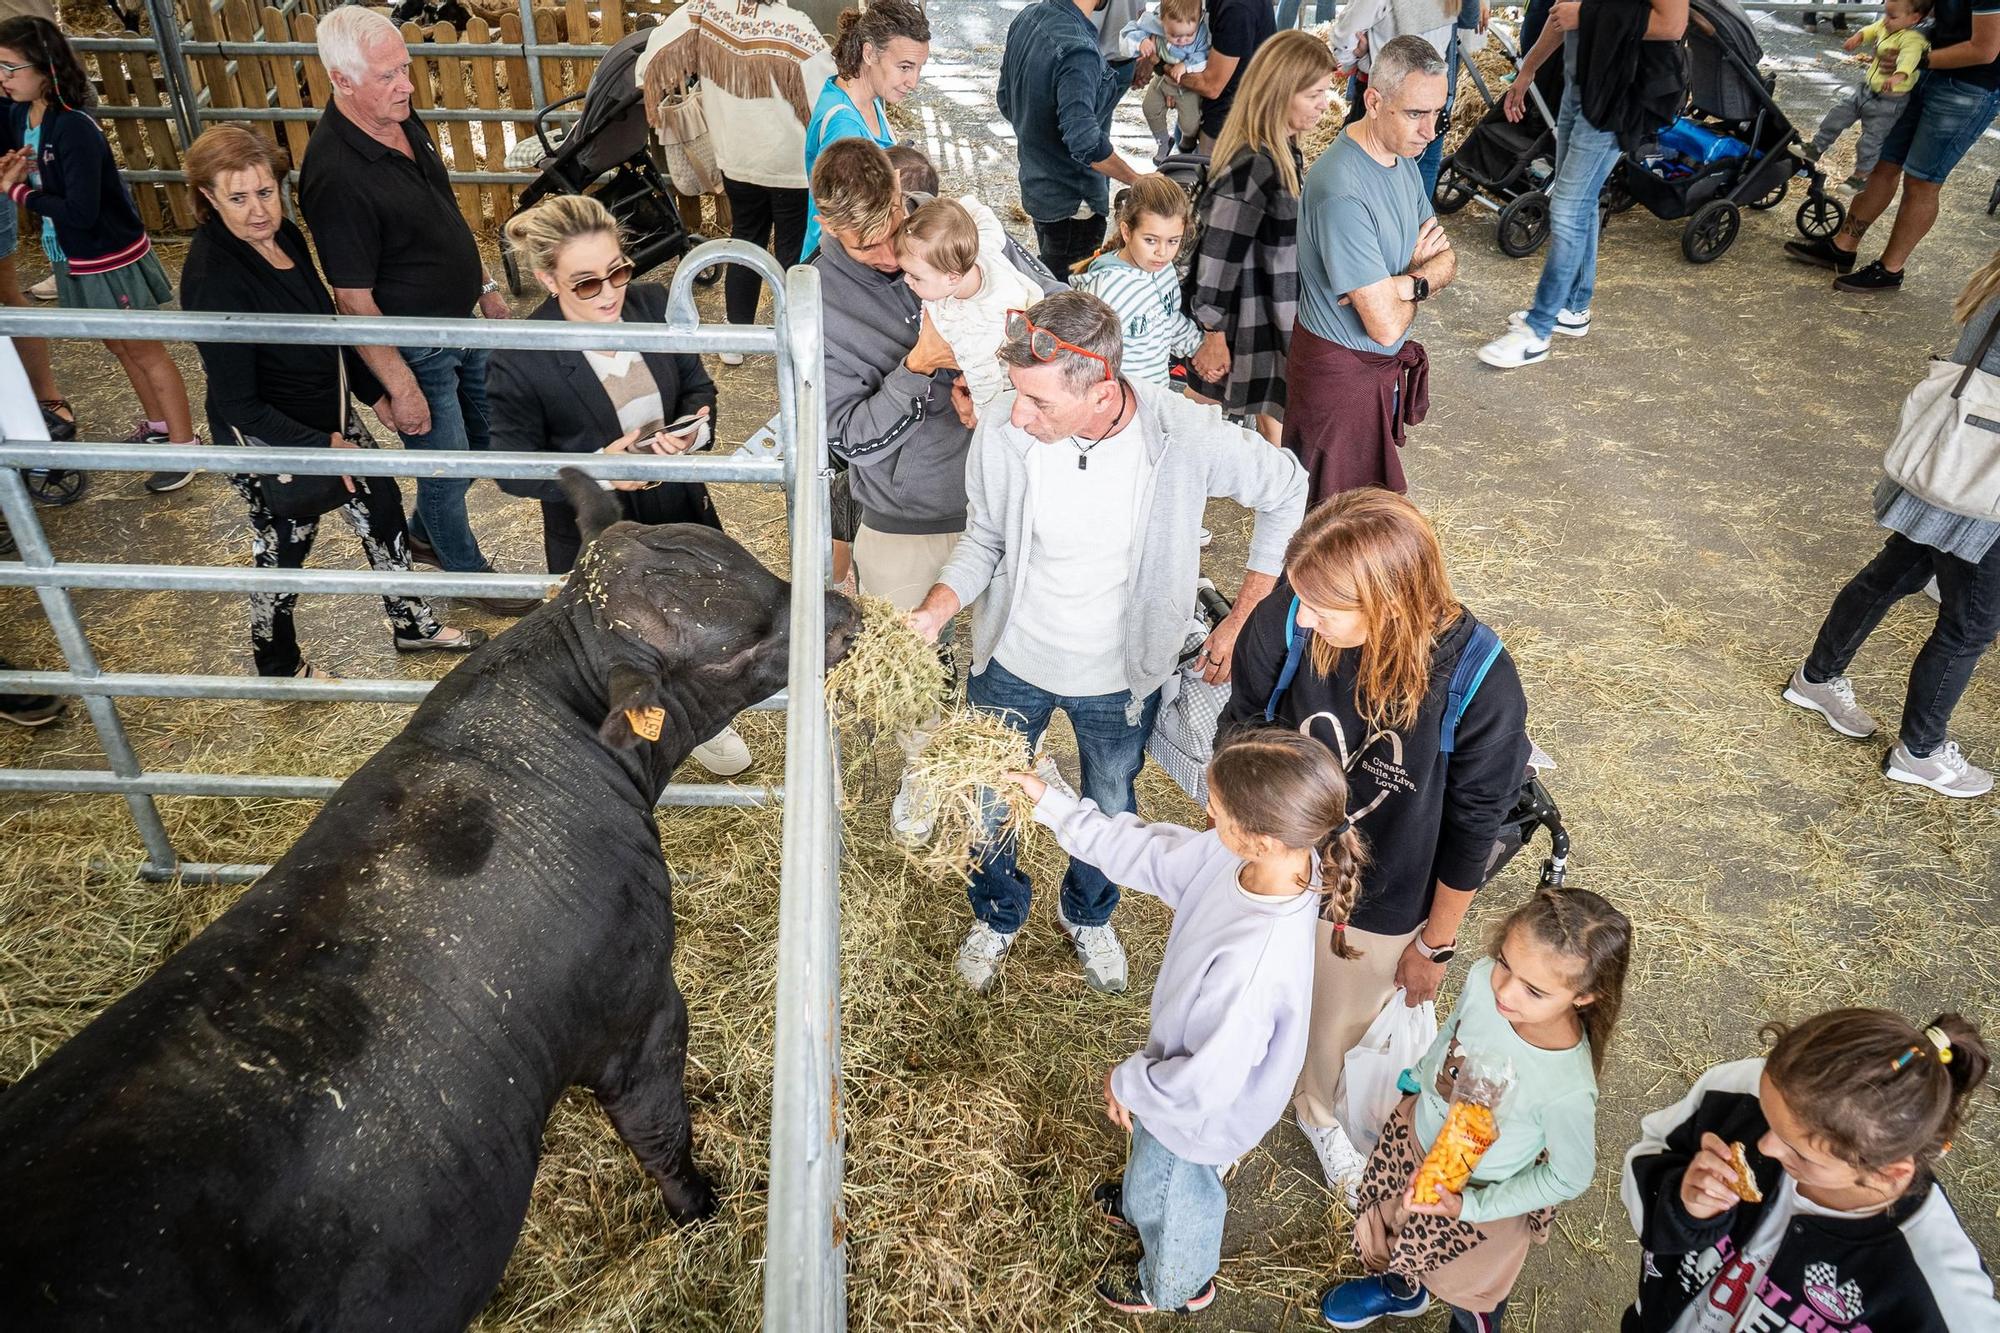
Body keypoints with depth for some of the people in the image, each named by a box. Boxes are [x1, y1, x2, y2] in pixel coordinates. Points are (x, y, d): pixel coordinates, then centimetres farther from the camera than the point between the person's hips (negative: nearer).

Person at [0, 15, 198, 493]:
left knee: (144, 349, 2)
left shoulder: (75, 130, -25)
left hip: (111, 259, -8)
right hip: (75, 259, 8)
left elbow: (80, 211, -26)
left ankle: (185, 445, 12)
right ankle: (159, 423, 36)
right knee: (119, 346, 20)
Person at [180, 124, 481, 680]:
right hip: (271, 445, -8)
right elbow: (236, 403, -25)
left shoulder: (284, 234, -5)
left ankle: (413, 624, 41)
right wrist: (320, 447, -25)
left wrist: (372, 389, 15)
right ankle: (279, 668, 37)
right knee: (283, 550, 11)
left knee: (381, 508, 18)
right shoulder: (213, 276, -29)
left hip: (329, 415, 8)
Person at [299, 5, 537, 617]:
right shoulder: (335, 173, -28)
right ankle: (469, 572, 33)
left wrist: (485, 285, 17)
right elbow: (354, 300, -24)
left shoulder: (403, 120, -2)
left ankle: (424, 533, 47)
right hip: (414, 349, -9)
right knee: (446, 466, 9)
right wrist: (400, 387, -20)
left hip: (460, 321, 9)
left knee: (483, 437, 23)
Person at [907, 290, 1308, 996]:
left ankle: (1088, 915, 58)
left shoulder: (1186, 434, -29)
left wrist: (1245, 620, -9)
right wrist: (936, 608, -24)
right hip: (1011, 661, 1)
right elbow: (985, 540, -5)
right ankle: (997, 915, 54)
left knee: (1109, 812, 24)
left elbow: (1287, 494, -9)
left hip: (1121, 678, 0)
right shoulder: (1001, 433, -25)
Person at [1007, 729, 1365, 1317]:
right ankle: (1141, 1205, 72)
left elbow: (1203, 1083, -34)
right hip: (1191, 1056, 7)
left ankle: (1176, 1284, 61)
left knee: (1176, 1191, 27)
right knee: (1151, 1154, 37)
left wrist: (1128, 1081, -16)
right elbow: (1144, 850, -9)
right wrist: (1051, 803, -8)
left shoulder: (1255, 967, -48)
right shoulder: (1237, 856, -25)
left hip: (1201, 1113, -6)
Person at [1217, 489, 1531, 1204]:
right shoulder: (1289, 617, -29)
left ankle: (1322, 1114, 63)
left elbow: (1470, 828, -15)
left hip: (1379, 909, -1)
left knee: (1343, 1027, 28)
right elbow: (1240, 724, -8)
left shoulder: (1481, 684, -32)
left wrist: (1436, 944, -2)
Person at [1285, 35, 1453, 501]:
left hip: (1384, 362, 9)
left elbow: (1447, 260, 4)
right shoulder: (1343, 192, -30)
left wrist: (1409, 283, -20)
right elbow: (1386, 325, -29)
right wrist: (1419, 268, -7)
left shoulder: (1401, 157, 1)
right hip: (1342, 370, -9)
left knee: (1376, 492, 23)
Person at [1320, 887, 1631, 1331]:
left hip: (1474, 1191, -5)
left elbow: (1570, 1177, -20)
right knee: (1382, 1228, 31)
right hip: (1416, 1131, 5)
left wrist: (1471, 1207, -20)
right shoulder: (1483, 978, -29)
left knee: (1469, 1292, 24)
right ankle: (1400, 1290, 65)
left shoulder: (1568, 1088, -40)